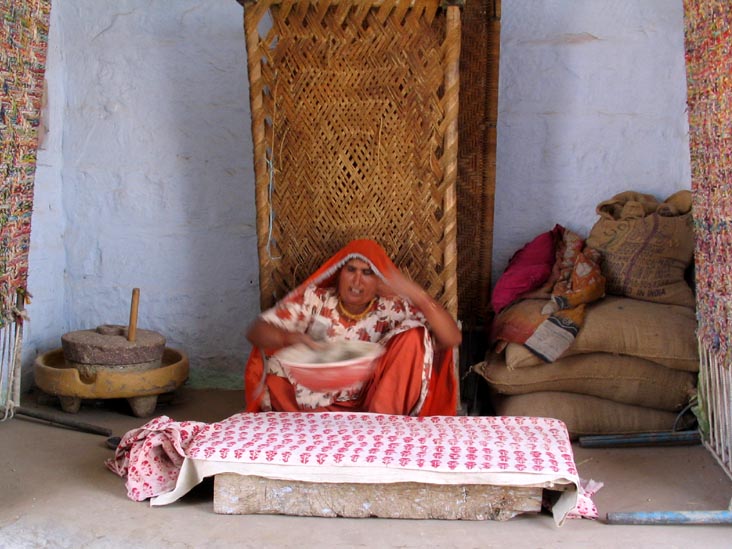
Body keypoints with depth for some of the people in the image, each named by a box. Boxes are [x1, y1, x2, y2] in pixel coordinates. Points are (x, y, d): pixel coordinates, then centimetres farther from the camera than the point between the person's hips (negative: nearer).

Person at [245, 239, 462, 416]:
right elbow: (256, 331, -15)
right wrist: (292, 338, -36)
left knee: (413, 337, -19)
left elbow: (452, 338, -20)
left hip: (372, 401, 0)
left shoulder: (392, 309, -10)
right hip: (317, 405, 0)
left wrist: (415, 292, -33)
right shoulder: (313, 299, -9)